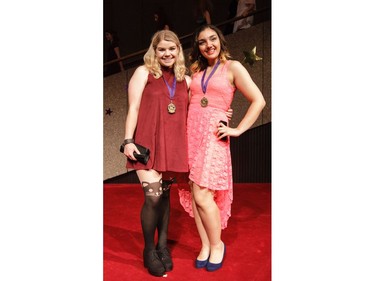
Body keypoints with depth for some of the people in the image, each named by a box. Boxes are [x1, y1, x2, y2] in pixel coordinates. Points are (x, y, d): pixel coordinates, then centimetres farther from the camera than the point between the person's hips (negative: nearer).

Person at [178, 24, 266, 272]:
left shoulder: (232, 67, 1)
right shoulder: (196, 71, 16)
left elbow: (259, 101, -4)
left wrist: (238, 130, -8)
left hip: (213, 135, -5)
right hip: (191, 132, 5)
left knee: (203, 196, -10)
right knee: (193, 194, 3)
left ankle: (217, 245, 11)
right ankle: (205, 245, 17)